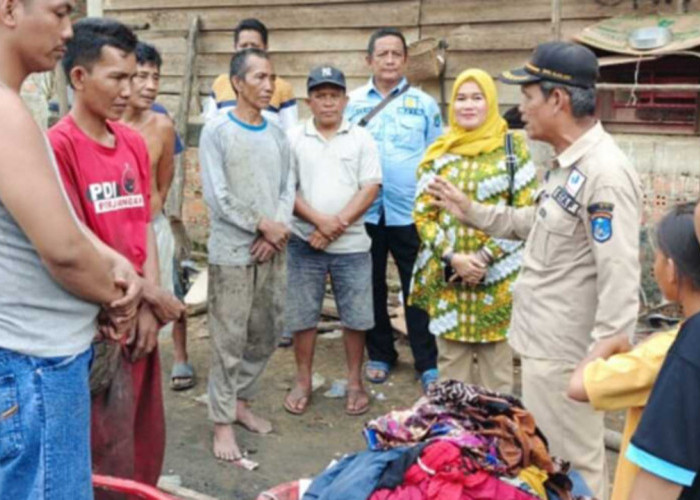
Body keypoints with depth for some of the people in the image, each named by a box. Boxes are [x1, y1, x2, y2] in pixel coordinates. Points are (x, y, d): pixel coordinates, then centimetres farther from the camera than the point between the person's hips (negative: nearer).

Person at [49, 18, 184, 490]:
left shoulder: (135, 142, 8)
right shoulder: (57, 146, -15)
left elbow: (144, 226, 8)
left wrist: (149, 305, -5)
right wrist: (147, 292, -11)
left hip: (140, 318, 7)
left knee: (148, 446, 18)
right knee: (111, 460, 4)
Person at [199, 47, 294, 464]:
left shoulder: (278, 134, 10)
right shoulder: (217, 131, -7)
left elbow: (288, 189, 8)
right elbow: (217, 196, -12)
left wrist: (276, 233, -8)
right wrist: (263, 225, -11)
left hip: (273, 250, 6)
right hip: (232, 252, -6)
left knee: (267, 335, 13)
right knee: (229, 341, -2)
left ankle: (241, 402, 31)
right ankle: (223, 422, 9)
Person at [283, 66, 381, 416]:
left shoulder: (361, 139, 3)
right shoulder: (293, 139, 3)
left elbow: (370, 189, -3)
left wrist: (338, 225, -13)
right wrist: (319, 220, -15)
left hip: (351, 245, 0)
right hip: (304, 243, 0)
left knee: (355, 317, 6)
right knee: (302, 317, 7)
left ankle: (355, 383, 22)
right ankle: (303, 382, 23)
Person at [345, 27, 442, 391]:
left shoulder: (424, 104, 2)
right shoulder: (352, 102, 4)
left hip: (410, 211, -1)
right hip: (365, 211, 2)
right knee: (372, 287, 13)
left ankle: (428, 363, 13)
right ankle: (379, 355, 28)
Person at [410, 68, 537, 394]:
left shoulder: (513, 147, 0)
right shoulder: (438, 153, 6)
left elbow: (525, 210, -5)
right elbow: (423, 213, 2)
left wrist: (486, 256, -13)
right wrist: (452, 258, -12)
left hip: (498, 277, -2)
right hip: (447, 277, 2)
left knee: (497, 363, 7)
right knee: (451, 363, 10)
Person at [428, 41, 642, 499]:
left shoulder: (604, 172, -24)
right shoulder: (570, 163, 9)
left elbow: (620, 282, -27)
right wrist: (470, 211, 18)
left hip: (565, 354, -10)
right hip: (545, 342, 10)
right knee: (545, 459, 24)